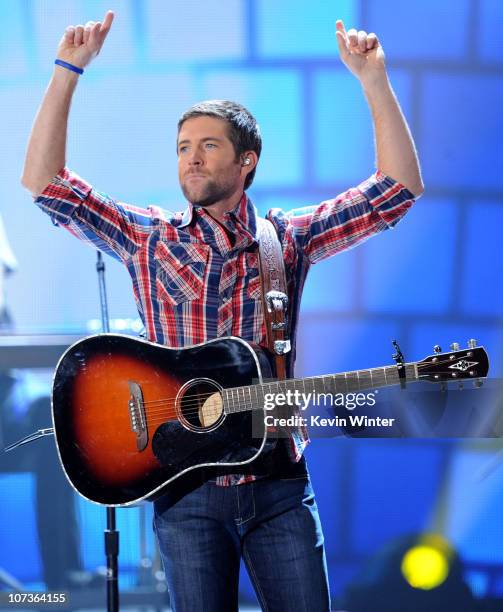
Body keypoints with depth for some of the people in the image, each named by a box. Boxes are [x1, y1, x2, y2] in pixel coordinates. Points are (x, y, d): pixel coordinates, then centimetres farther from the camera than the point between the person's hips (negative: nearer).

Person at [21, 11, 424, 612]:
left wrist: (373, 80, -7)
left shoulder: (288, 239, 7)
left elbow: (400, 186, 2)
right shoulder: (148, 239, 6)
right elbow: (43, 180, -1)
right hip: (187, 489, 0)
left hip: (278, 484, 0)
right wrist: (67, 71, -8)